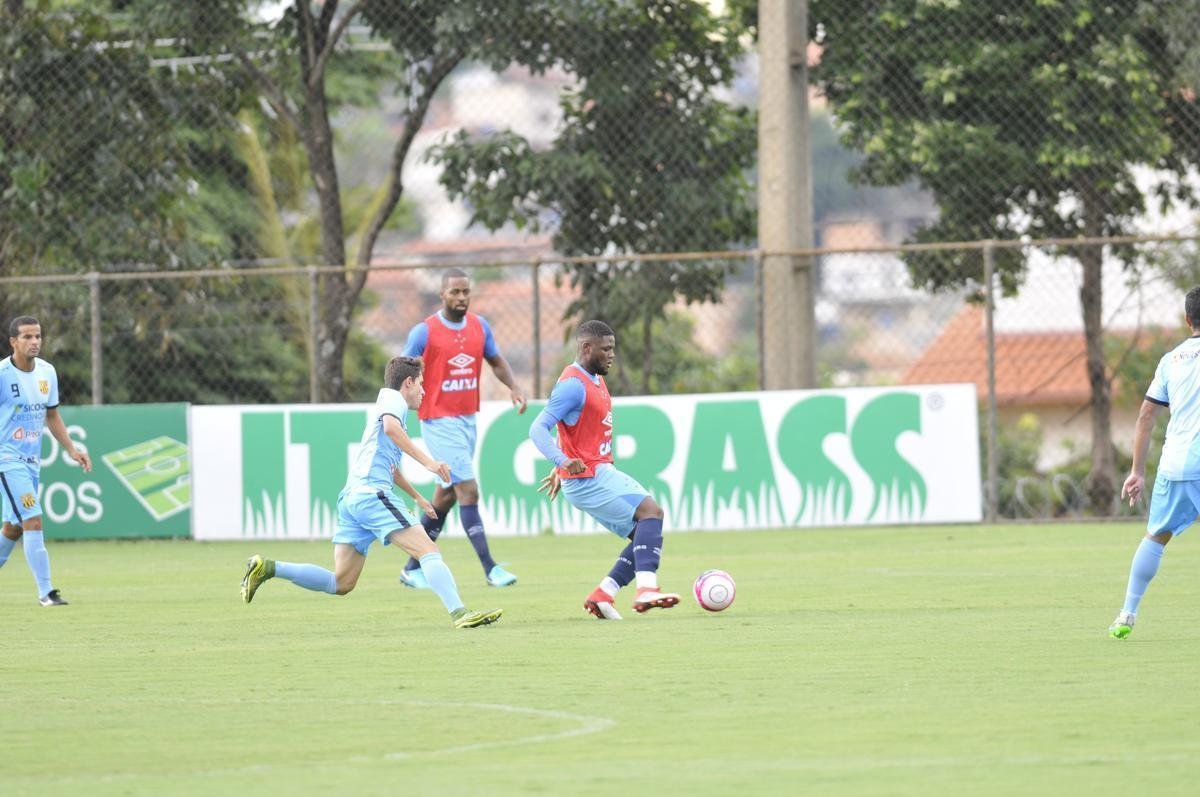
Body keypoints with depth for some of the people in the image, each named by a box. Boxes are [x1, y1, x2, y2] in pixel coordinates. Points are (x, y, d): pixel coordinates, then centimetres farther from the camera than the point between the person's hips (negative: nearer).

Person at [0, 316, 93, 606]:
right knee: (33, 521, -16)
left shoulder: (47, 372, 7)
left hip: (32, 461, 7)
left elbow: (51, 416, 18)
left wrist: (71, 449, 10)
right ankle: (45, 592, -14)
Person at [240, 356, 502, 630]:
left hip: (350, 496, 9)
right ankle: (459, 613, -28)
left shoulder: (388, 400, 32)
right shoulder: (393, 397, 3)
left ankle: (268, 568, 3)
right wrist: (427, 462, -24)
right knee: (428, 550, -16)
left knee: (341, 583, 5)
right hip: (371, 493, -9)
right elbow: (390, 427, -22)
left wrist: (416, 496, 56)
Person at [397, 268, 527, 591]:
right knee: (469, 491, -14)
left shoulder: (479, 326, 7)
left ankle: (413, 568, 23)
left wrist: (513, 387, 2)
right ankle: (489, 567, -15)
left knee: (446, 496, 12)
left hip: (469, 418, 7)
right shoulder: (425, 332, -9)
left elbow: (496, 361, 20)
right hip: (439, 421, -7)